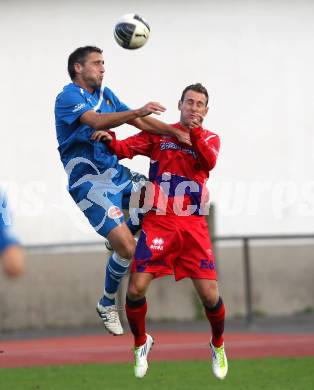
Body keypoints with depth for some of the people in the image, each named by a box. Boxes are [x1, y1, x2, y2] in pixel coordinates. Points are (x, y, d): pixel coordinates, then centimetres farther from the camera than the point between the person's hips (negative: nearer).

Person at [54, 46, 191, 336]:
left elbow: (139, 122, 17)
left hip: (115, 173, 8)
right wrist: (139, 112, -40)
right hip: (89, 180, -8)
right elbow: (98, 121, -28)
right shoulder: (68, 97, -11)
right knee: (127, 249, -17)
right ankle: (108, 304, 6)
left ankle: (119, 238, 15)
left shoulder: (105, 94, 16)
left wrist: (176, 133, 4)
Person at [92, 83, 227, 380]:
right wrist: (111, 141, -24)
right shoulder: (159, 133, 9)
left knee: (209, 295, -6)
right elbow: (128, 148, -4)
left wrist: (194, 132, -24)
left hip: (193, 227, 0)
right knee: (136, 288, -10)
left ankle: (218, 345, 23)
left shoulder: (209, 138, 9)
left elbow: (209, 162, -12)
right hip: (158, 223, 0)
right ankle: (141, 343, 18)